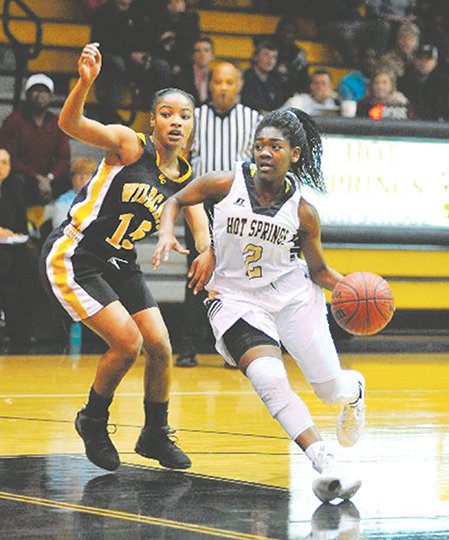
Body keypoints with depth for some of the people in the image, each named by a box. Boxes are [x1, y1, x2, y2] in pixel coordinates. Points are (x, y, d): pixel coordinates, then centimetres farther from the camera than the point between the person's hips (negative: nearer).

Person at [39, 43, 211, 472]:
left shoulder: (187, 176, 2)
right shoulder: (130, 145, -17)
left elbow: (204, 238, -3)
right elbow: (71, 124, -33)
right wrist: (85, 82, -52)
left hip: (119, 264, 7)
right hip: (71, 259, -7)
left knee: (160, 347, 2)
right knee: (127, 343, -16)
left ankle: (156, 434, 25)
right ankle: (93, 423, 10)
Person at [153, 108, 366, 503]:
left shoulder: (303, 212, -10)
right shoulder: (225, 185, -13)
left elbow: (318, 270, 2)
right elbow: (176, 200, 3)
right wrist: (167, 233, -16)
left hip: (293, 295, 1)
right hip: (237, 299, -1)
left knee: (332, 389, 5)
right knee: (270, 380, -27)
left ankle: (354, 387, 45)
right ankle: (325, 466, -28)